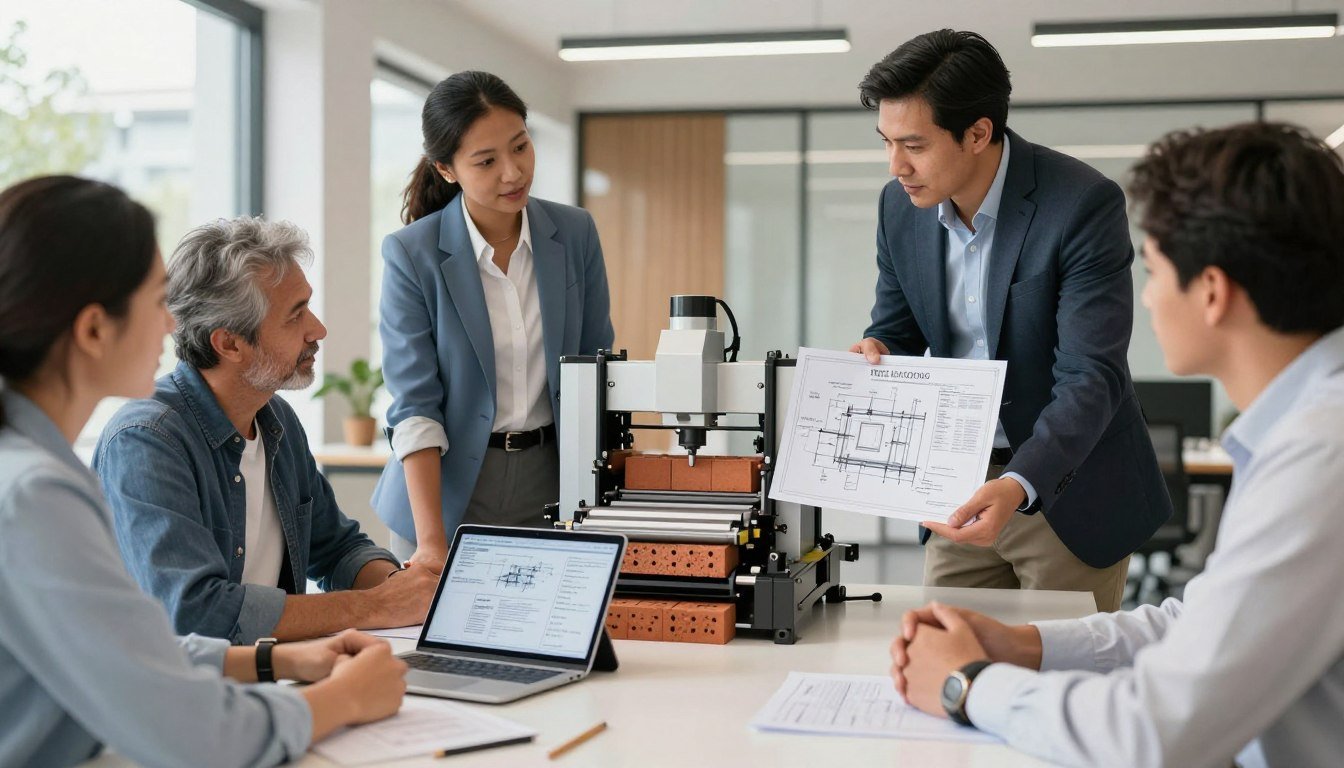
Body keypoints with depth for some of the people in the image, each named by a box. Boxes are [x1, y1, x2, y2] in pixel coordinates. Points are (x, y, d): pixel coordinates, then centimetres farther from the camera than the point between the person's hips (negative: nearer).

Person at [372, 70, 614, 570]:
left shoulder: (575, 233, -1)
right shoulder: (411, 255, -10)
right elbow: (415, 405, -12)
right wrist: (432, 541, -20)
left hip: (552, 481, 2)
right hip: (451, 488, -2)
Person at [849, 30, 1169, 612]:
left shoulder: (1083, 205, -21)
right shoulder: (900, 205, -4)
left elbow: (1091, 376, -25)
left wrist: (1019, 486, -39)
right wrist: (876, 353, -15)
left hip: (1066, 487, -4)